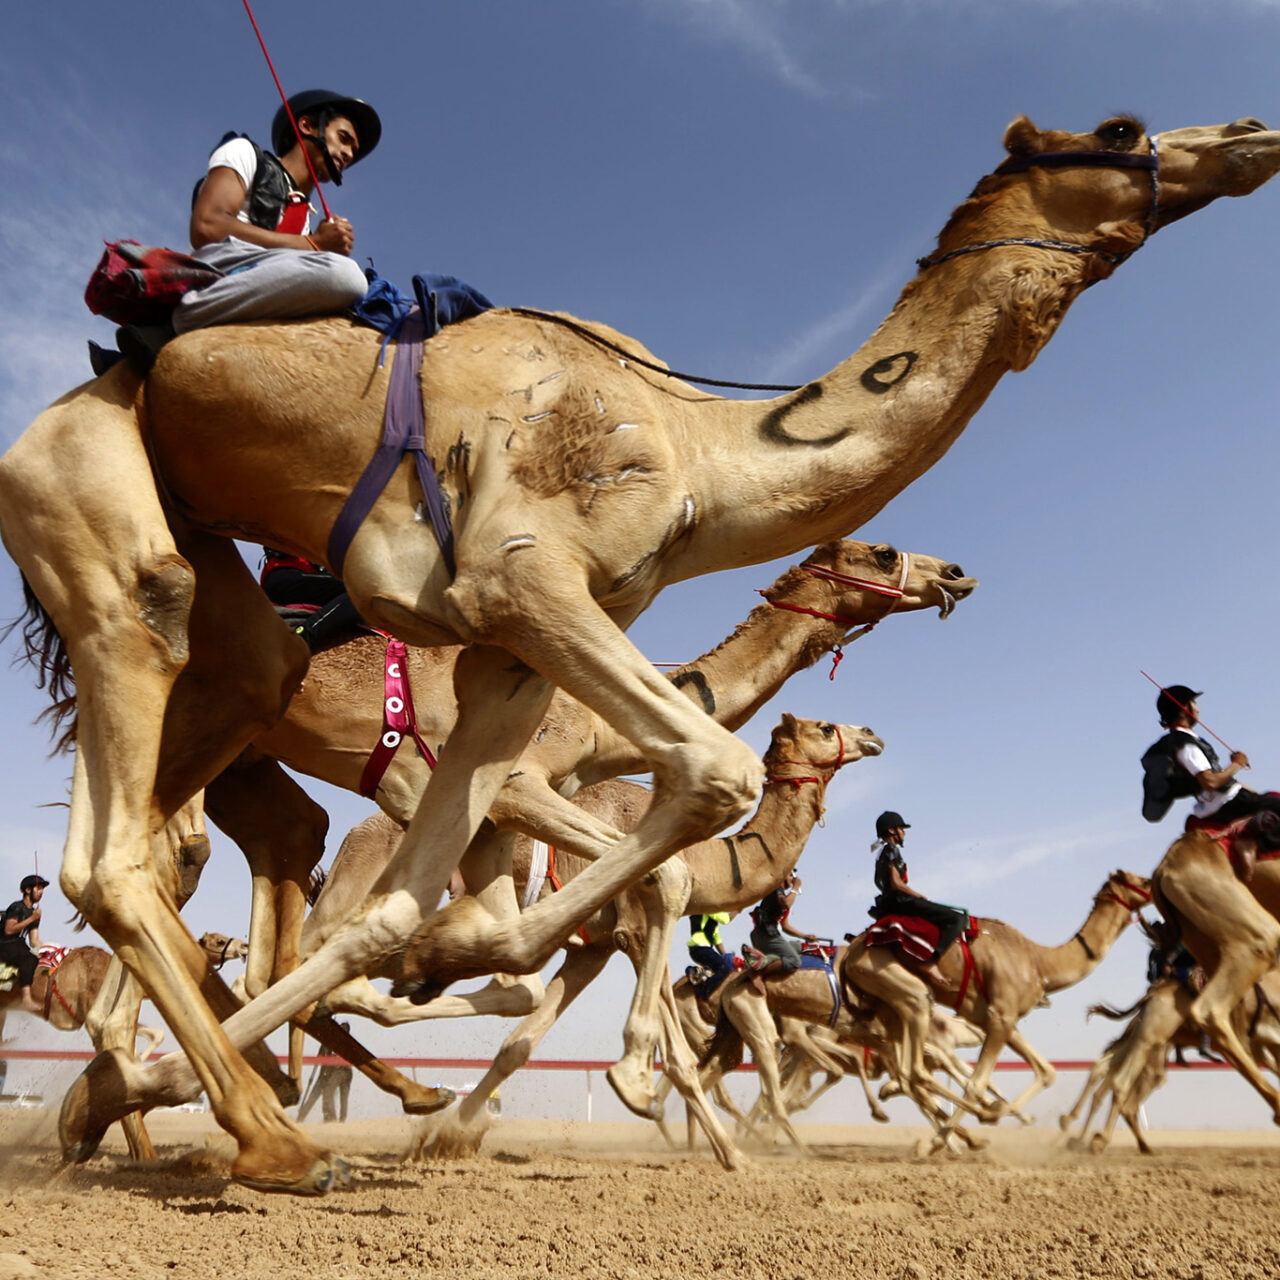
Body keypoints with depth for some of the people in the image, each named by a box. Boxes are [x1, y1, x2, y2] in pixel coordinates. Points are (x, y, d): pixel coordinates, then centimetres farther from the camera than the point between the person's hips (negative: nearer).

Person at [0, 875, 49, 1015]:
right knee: (29, 959, -35)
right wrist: (31, 919, -17)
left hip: (19, 946, 8)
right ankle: (27, 998, -47)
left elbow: (34, 940, 12)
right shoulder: (16, 907, -6)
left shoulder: (34, 912, 15)